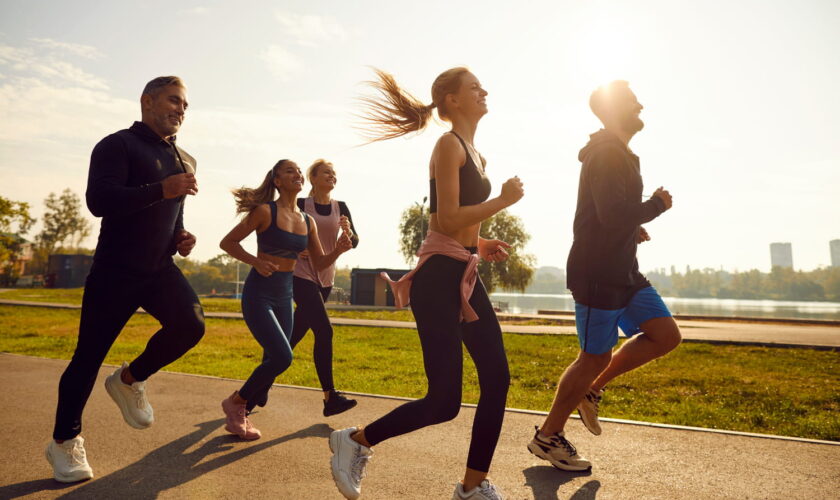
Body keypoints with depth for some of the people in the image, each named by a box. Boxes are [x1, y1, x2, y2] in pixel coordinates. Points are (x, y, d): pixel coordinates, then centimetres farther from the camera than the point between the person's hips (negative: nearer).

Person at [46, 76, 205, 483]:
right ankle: (64, 441, 23)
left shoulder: (185, 160, 15)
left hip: (160, 269, 5)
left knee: (190, 324, -20)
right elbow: (99, 201, -21)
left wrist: (181, 237, 7)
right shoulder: (117, 145, -5)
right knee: (88, 356, 2)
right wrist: (161, 189, -29)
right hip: (115, 270, -5)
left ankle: (130, 380, 8)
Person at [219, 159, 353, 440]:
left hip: (284, 296, 7)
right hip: (259, 294, -6)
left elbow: (319, 263, 10)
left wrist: (338, 250, -9)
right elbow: (227, 243, -5)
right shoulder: (265, 211, -9)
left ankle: (239, 416, 29)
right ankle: (235, 403, 8)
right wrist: (256, 261, -20)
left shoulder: (307, 221, 7)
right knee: (282, 357, -17)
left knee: (272, 362, 9)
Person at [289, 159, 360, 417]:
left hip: (325, 278, 5)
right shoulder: (300, 204, -4)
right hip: (302, 275, -5)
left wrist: (348, 231, -20)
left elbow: (354, 242, 0)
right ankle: (331, 397, -12)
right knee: (324, 331, -16)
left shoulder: (340, 208, 7)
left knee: (295, 333, 12)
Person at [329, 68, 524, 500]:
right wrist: (505, 199, -10)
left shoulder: (476, 154, 20)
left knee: (497, 380, 5)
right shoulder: (449, 145, -8)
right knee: (444, 402, -5)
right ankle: (354, 440, 17)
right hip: (439, 278, -9)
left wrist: (481, 246, 11)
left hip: (466, 277, 9)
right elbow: (448, 221, -19)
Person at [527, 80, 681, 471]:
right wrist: (657, 205, -9)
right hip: (597, 274, -10)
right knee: (596, 357, -2)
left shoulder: (620, 155, 19)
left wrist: (633, 226, 10)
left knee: (666, 335, 5)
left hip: (623, 272, 10)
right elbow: (613, 215, -26)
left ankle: (591, 390, 17)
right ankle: (548, 436, 15)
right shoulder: (606, 155, -14)